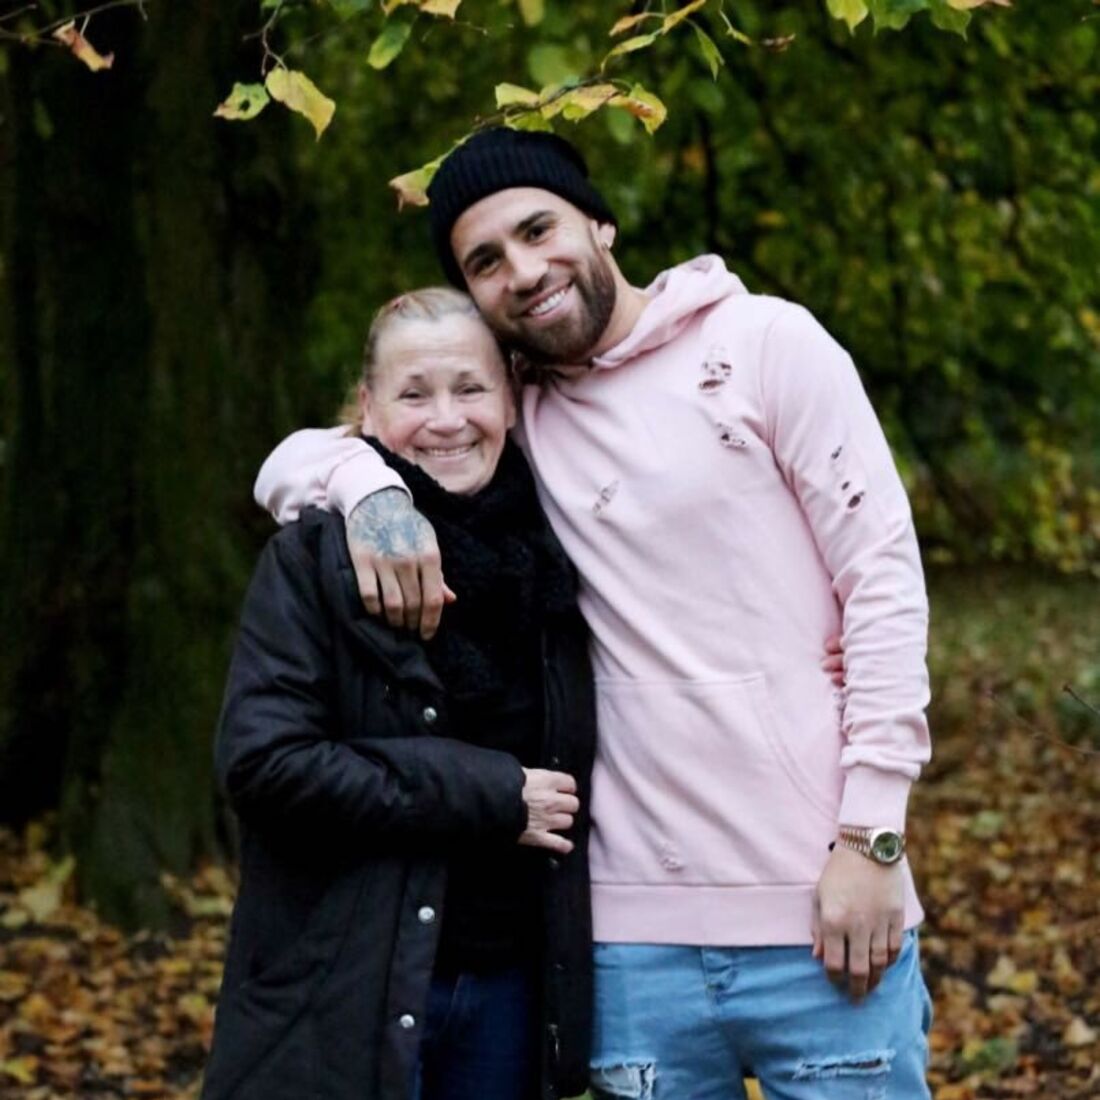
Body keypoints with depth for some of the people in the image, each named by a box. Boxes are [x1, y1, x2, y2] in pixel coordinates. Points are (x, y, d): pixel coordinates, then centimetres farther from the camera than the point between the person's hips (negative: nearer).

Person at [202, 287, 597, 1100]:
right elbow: (263, 762, -16)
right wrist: (487, 795, -16)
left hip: (511, 989, 5)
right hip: (348, 998, -4)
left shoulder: (548, 556, 8)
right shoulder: (317, 556, -6)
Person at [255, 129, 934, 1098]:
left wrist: (870, 839, -9)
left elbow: (884, 581, -3)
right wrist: (371, 489, -10)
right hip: (637, 929, 3)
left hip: (820, 909, -3)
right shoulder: (516, 420, 11)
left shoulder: (765, 342, 0)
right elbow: (293, 462, 14)